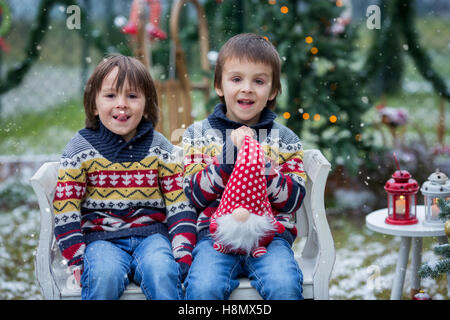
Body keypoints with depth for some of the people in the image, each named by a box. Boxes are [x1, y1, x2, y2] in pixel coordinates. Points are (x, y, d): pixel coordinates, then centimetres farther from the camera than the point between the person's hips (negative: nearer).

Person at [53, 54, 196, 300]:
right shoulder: (81, 149, 3)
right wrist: (77, 261, -7)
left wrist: (183, 254, -6)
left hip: (151, 233, 1)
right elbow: (66, 212, 1)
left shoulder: (160, 148, 7)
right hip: (101, 237, -1)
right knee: (104, 276, -32)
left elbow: (180, 205, 6)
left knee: (161, 273, -31)